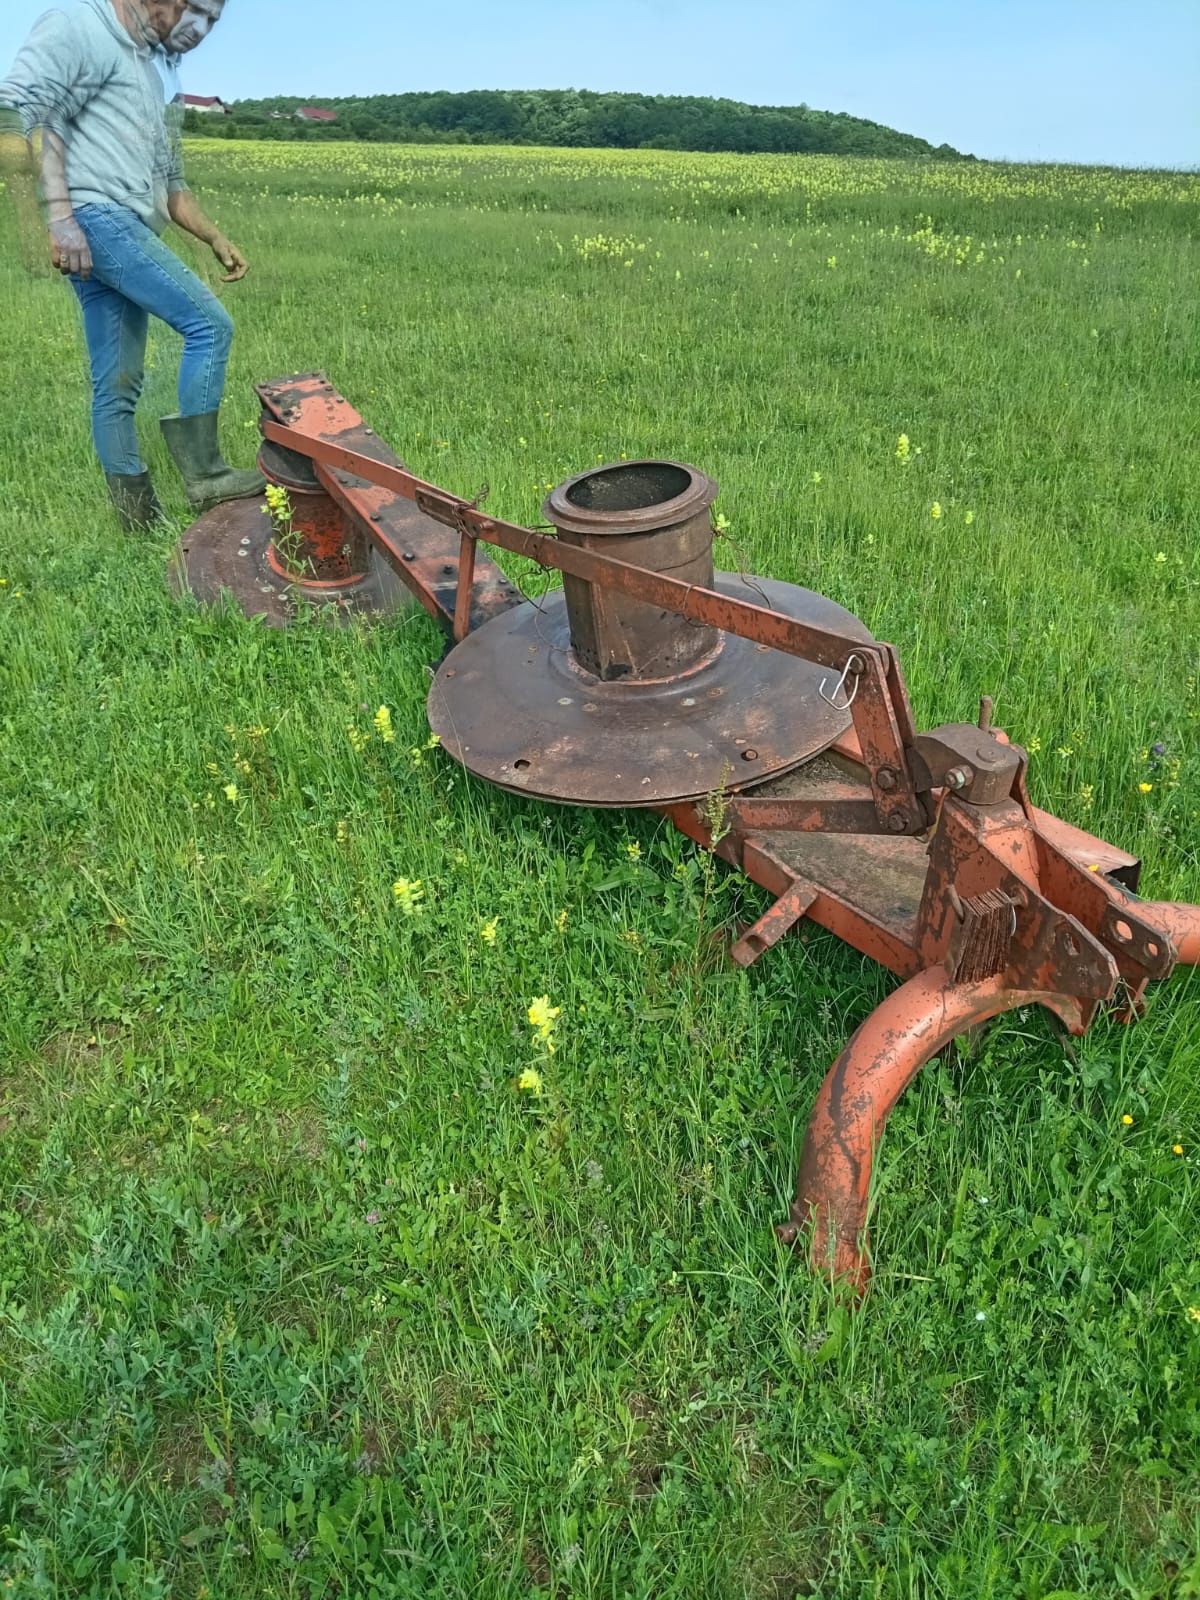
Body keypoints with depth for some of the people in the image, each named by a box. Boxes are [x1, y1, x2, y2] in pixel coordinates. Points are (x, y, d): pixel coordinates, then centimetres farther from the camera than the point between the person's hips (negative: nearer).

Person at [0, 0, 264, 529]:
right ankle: (204, 472, -13)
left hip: (128, 232, 9)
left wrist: (217, 239, 20)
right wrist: (59, 215, -23)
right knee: (210, 323, -16)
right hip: (97, 218, -9)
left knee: (118, 386, 6)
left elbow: (170, 184, 32)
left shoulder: (158, 73, 28)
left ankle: (138, 514, 8)